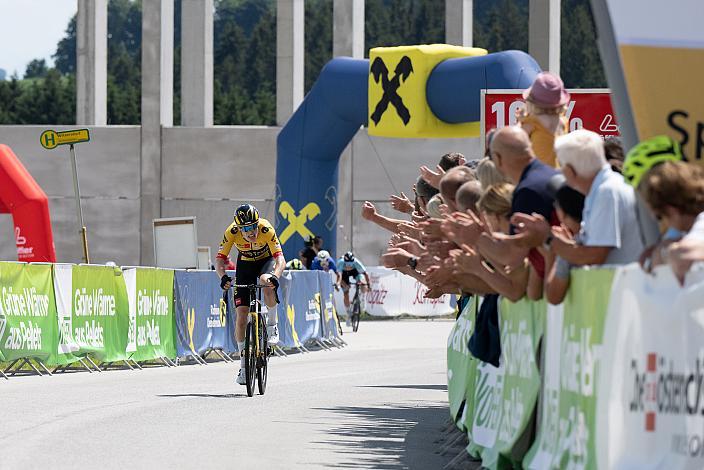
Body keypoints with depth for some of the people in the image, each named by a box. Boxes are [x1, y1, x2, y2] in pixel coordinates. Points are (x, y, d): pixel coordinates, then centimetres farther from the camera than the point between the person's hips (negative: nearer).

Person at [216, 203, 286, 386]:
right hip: (245, 264, 2)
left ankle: (272, 325, -14)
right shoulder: (232, 232, -28)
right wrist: (223, 277, -48)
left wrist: (275, 275, -57)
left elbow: (280, 258, -37)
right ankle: (244, 366, 3)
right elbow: (220, 259, -28)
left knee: (266, 282, -39)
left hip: (266, 260, -2)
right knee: (241, 314, -7)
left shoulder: (266, 229, -33)